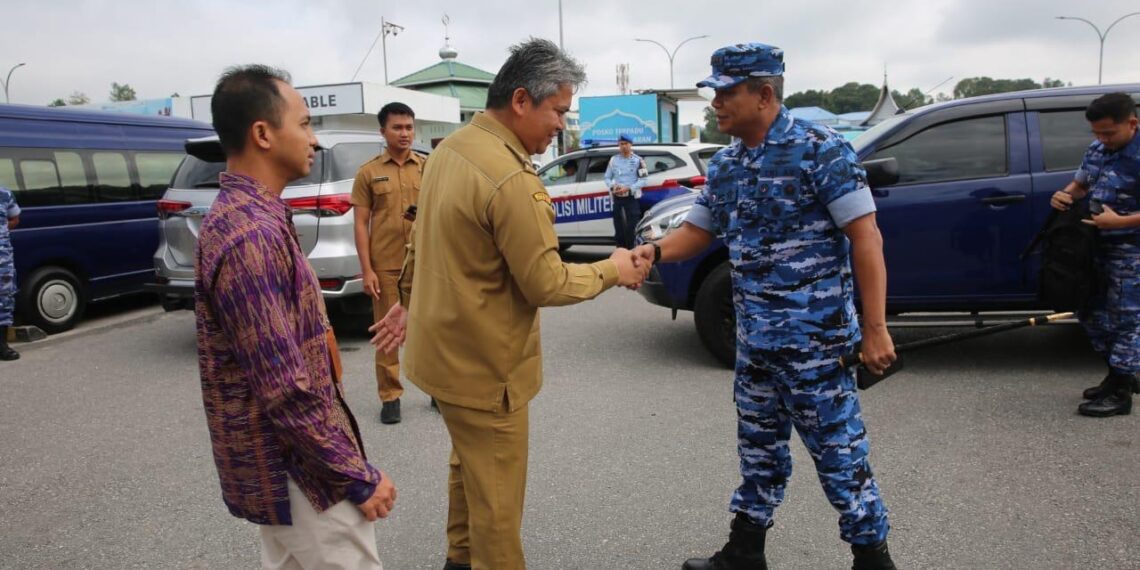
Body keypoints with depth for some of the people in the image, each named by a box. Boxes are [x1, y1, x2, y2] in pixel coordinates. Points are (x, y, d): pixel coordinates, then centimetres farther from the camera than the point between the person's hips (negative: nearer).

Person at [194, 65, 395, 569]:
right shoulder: (251, 234, -25)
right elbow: (285, 390, -27)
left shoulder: (244, 215, 8)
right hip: (298, 470, -10)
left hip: (285, 460, 10)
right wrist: (360, 477, -18)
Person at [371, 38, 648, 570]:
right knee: (496, 492, 7)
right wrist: (611, 270, -6)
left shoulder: (451, 147, 3)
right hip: (482, 364, -10)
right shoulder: (512, 179, -28)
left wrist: (410, 300, 24)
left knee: (468, 467, 27)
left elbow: (422, 239, 13)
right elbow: (546, 285, -21)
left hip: (446, 346, 10)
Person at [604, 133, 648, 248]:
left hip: (632, 197, -4)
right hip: (617, 197, 4)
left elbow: (644, 179, -6)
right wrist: (612, 186, -10)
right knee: (618, 227, 9)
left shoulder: (638, 160, -2)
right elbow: (607, 177, 13)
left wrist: (628, 188, -17)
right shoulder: (613, 159, 9)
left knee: (632, 228, -7)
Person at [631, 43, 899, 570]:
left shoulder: (820, 149, -13)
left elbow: (865, 238, -15)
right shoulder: (725, 164, 8)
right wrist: (655, 251, -7)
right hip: (753, 338, 7)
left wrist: (874, 328, -18)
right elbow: (698, 230, 15)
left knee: (839, 452, 4)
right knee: (759, 450, 18)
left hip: (815, 336, -7)